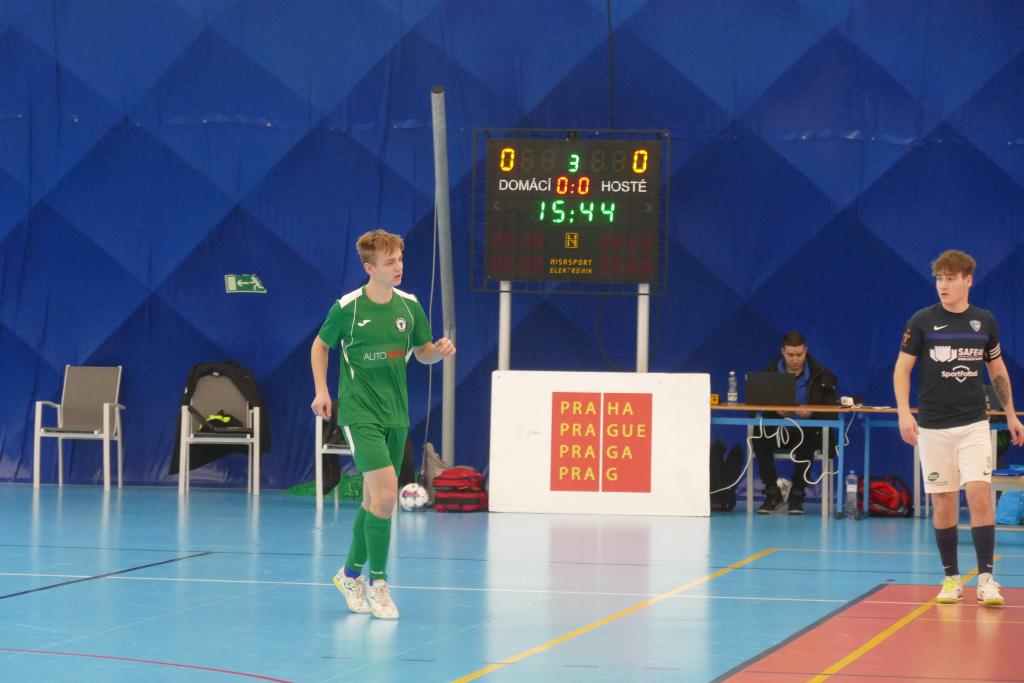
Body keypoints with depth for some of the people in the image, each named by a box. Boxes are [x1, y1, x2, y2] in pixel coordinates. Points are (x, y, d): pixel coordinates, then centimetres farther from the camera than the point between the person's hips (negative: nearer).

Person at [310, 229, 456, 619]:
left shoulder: (409, 306, 2)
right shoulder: (348, 308, -9)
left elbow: (423, 353, 13)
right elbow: (320, 345, 6)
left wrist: (440, 351, -9)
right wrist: (321, 390, -2)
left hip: (395, 414, 5)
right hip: (360, 413, -5)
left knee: (374, 498, 12)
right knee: (386, 493, -18)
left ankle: (351, 573, 30)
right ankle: (377, 582, -8)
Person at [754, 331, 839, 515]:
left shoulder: (821, 375, -1)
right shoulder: (771, 373, 3)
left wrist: (811, 412, -28)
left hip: (807, 431, -2)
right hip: (778, 431, 2)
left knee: (807, 442, -37)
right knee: (758, 439, -30)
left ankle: (797, 495, -20)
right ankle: (772, 494, -19)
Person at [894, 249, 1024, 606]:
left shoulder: (985, 322, 4)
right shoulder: (922, 321, -3)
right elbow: (902, 367, 1)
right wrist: (904, 412, -12)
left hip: (974, 425, 1)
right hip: (933, 428, -1)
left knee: (979, 495, -12)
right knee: (944, 503, 2)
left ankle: (986, 578, -10)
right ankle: (951, 577, 13)